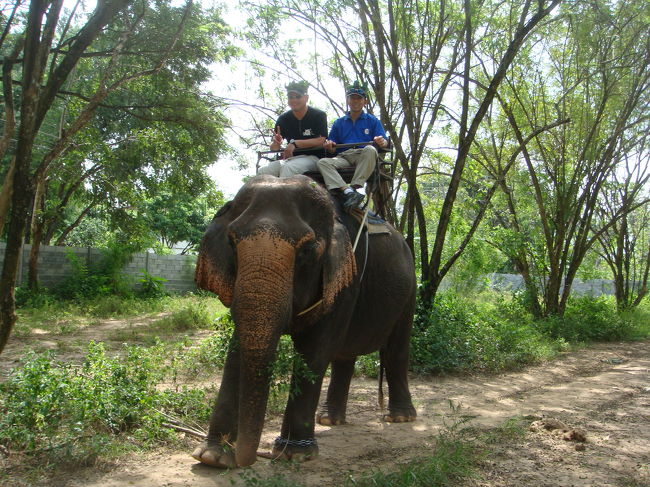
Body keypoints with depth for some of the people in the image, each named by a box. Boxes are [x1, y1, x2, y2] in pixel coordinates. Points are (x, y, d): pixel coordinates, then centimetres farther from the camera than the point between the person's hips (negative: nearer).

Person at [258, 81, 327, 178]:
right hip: (290, 158, 5)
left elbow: (321, 141, -12)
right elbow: (273, 148, 12)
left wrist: (295, 143, -18)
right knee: (262, 171, -21)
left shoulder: (319, 115, 0)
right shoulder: (283, 119, 11)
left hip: (312, 157, -5)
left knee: (288, 167, -36)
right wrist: (276, 143, -14)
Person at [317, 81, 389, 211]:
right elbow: (332, 149, 19)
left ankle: (355, 187, -42)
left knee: (370, 150, -37)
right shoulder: (339, 123, 25)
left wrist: (382, 142, -19)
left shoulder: (373, 121, 18)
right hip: (343, 157, 2)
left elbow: (385, 142, 6)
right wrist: (329, 147, -6)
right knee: (323, 162, -29)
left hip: (364, 157, -2)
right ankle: (347, 191, -48)